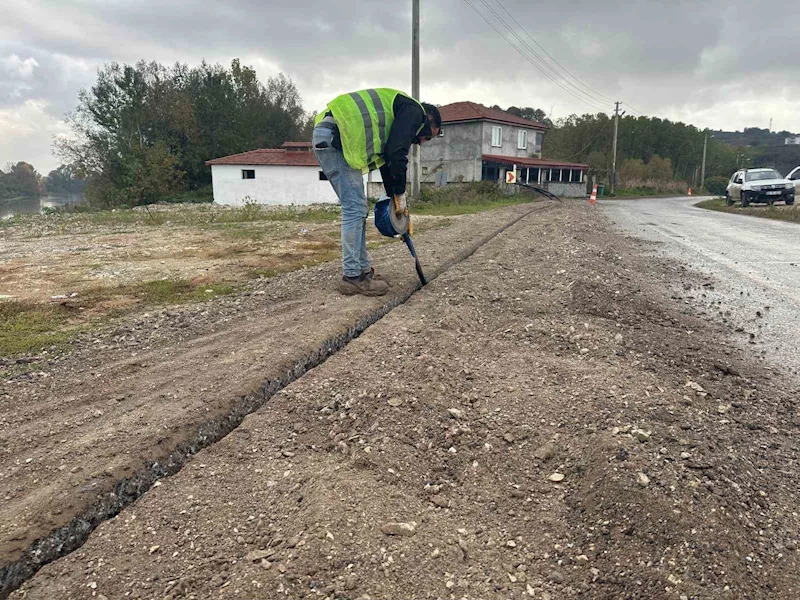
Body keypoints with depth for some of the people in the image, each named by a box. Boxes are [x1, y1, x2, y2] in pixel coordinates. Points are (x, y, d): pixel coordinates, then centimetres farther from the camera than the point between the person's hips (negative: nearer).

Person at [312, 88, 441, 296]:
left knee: (358, 209, 12)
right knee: (355, 208, -8)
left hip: (327, 138, 10)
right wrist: (400, 195, -1)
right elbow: (397, 154, -11)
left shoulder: (399, 115, 30)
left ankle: (363, 270, 17)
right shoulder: (414, 111, 1)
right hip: (333, 136, -10)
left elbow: (386, 159, 31)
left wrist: (394, 197, 29)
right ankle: (352, 277, -3)